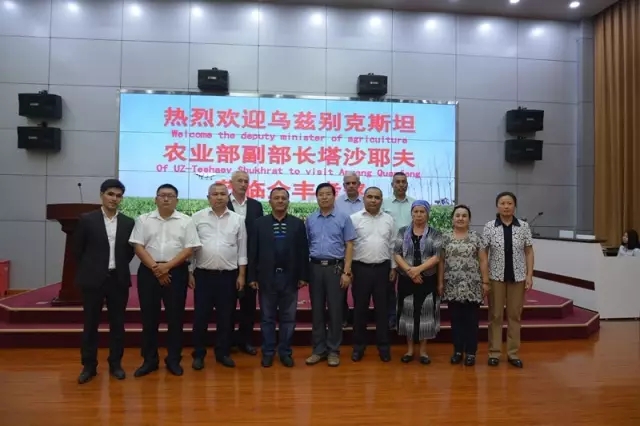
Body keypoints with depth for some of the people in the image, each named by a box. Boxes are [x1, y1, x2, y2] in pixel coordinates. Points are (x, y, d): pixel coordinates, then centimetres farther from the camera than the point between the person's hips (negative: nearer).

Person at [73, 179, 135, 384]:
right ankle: (89, 366, 20)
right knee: (90, 324, 7)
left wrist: (120, 266, 7)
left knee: (117, 323, 8)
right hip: (93, 279, -2)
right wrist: (90, 268, 5)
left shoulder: (128, 222, 4)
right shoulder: (87, 219, -2)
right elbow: (77, 249, 4)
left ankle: (115, 364, 20)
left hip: (118, 279, 2)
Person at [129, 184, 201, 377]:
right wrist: (155, 267, -11)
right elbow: (138, 247, -1)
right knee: (149, 317, 8)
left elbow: (189, 249, -4)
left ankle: (174, 359, 18)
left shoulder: (186, 221, 2)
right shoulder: (144, 220, 6)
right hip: (149, 272, 1)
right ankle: (149, 360, 21)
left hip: (176, 272, -1)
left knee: (175, 317, 5)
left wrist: (167, 266, -13)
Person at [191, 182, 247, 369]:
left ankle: (223, 353, 24)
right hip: (203, 274, -1)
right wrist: (190, 272, -1)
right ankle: (199, 354, 21)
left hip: (228, 275, 1)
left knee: (226, 317, 9)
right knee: (201, 316, 6)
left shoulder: (237, 219, 3)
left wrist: (241, 275, 1)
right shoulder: (198, 217, 1)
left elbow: (242, 249, 5)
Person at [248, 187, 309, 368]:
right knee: (267, 318, 10)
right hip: (267, 278, 0)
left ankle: (285, 352, 23)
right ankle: (268, 352, 23)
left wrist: (303, 276, -2)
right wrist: (252, 277, -3)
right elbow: (253, 252, 1)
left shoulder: (298, 224, 3)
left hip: (290, 277, 1)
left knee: (288, 318, 9)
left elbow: (303, 251, 2)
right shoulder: (259, 223, 2)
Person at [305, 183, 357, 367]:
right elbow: (306, 245, 8)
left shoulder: (343, 218, -1)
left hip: (335, 267, -2)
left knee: (335, 309, 4)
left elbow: (349, 246, -2)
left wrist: (347, 272, -8)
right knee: (317, 309, 9)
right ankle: (319, 349, 21)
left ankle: (333, 350, 17)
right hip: (315, 267, 2)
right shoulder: (310, 219, 6)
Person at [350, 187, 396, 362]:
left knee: (382, 308, 8)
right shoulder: (354, 219, -2)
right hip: (360, 268, -2)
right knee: (360, 308, 7)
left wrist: (393, 268, 5)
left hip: (382, 268, 2)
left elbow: (392, 246, 9)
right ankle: (359, 346, 20)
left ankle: (383, 346, 20)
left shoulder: (388, 220, 6)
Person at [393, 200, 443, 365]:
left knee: (425, 313, 4)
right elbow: (397, 254, -2)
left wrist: (419, 269, -18)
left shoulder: (435, 233, 2)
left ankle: (423, 350, 19)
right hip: (406, 280, 1)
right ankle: (409, 349, 21)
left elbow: (437, 257, -7)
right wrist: (409, 270, -15)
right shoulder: (403, 231, 5)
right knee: (408, 313, 7)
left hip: (428, 280, -1)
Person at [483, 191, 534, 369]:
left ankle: (513, 353, 20)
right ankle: (494, 352, 15)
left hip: (517, 277, 1)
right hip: (496, 276, -1)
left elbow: (529, 252, 4)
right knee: (495, 315, 6)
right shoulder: (489, 226, -4)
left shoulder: (524, 226, 0)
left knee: (514, 315, 9)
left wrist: (529, 276, -2)